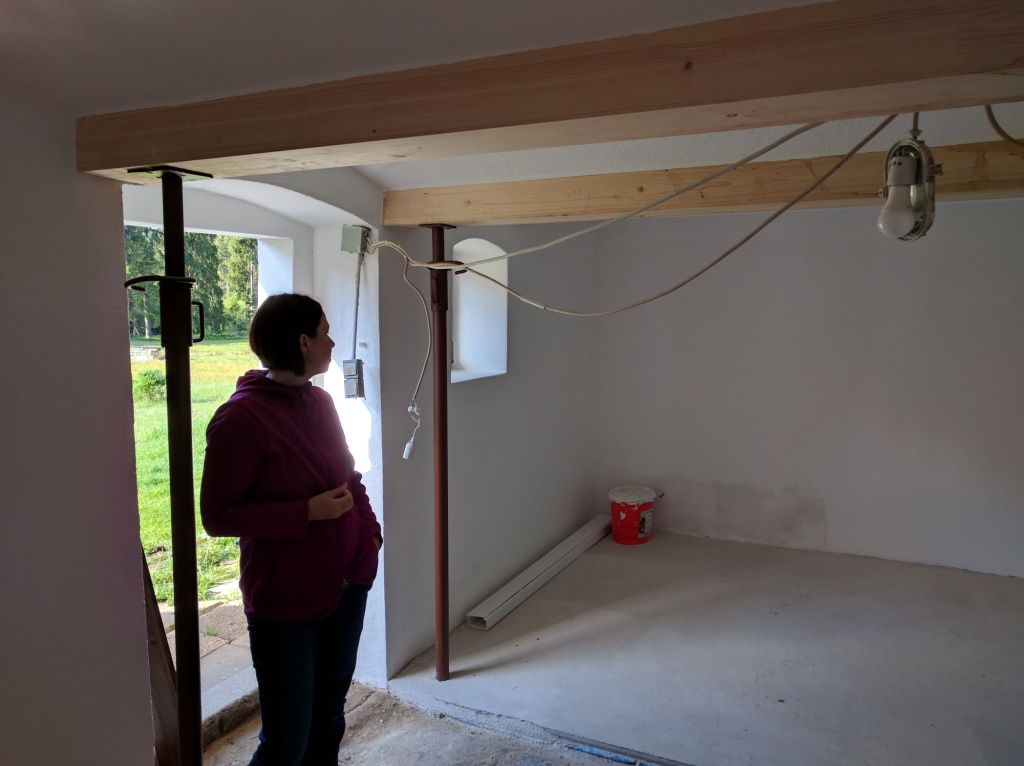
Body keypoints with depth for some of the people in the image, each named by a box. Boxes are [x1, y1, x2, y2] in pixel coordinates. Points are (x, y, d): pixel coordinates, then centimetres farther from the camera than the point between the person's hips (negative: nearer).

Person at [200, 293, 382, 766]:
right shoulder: (241, 417, -17)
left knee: (329, 718, 21)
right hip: (286, 602, -7)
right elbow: (217, 516, -16)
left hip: (347, 584, 7)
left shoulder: (320, 401, 6)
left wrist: (369, 531, 5)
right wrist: (308, 512, -22)